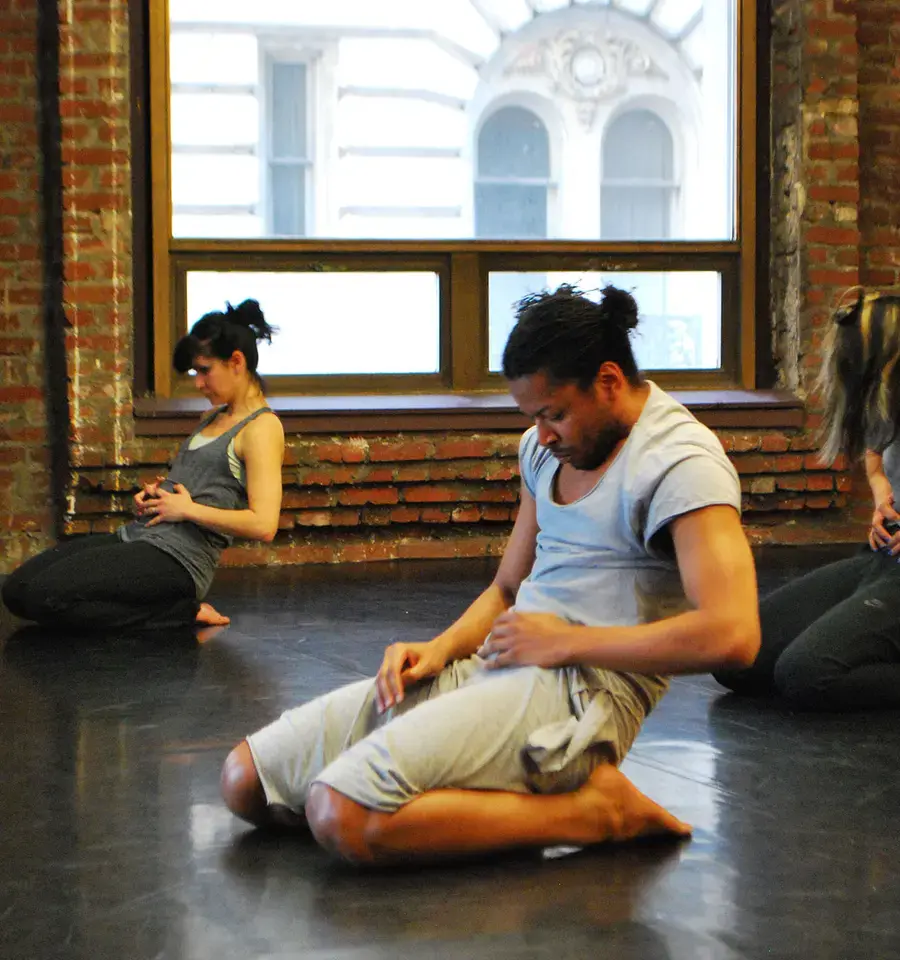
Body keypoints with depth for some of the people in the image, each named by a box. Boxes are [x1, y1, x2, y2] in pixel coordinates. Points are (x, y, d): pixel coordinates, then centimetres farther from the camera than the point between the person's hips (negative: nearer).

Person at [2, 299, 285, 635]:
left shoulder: (261, 427, -8)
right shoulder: (214, 416, 21)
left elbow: (263, 525, -19)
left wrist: (187, 509, -13)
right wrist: (154, 495, 12)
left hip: (179, 557, -10)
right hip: (136, 534, 10)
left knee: (46, 595, -24)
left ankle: (183, 612, -10)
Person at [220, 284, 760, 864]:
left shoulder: (679, 462, -11)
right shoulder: (546, 446, 18)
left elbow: (732, 636, -24)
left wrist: (564, 641, -16)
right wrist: (442, 649, 5)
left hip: (581, 688, -9)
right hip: (486, 668, 10)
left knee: (343, 816, -29)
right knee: (245, 780, -2)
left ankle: (590, 812, -13)